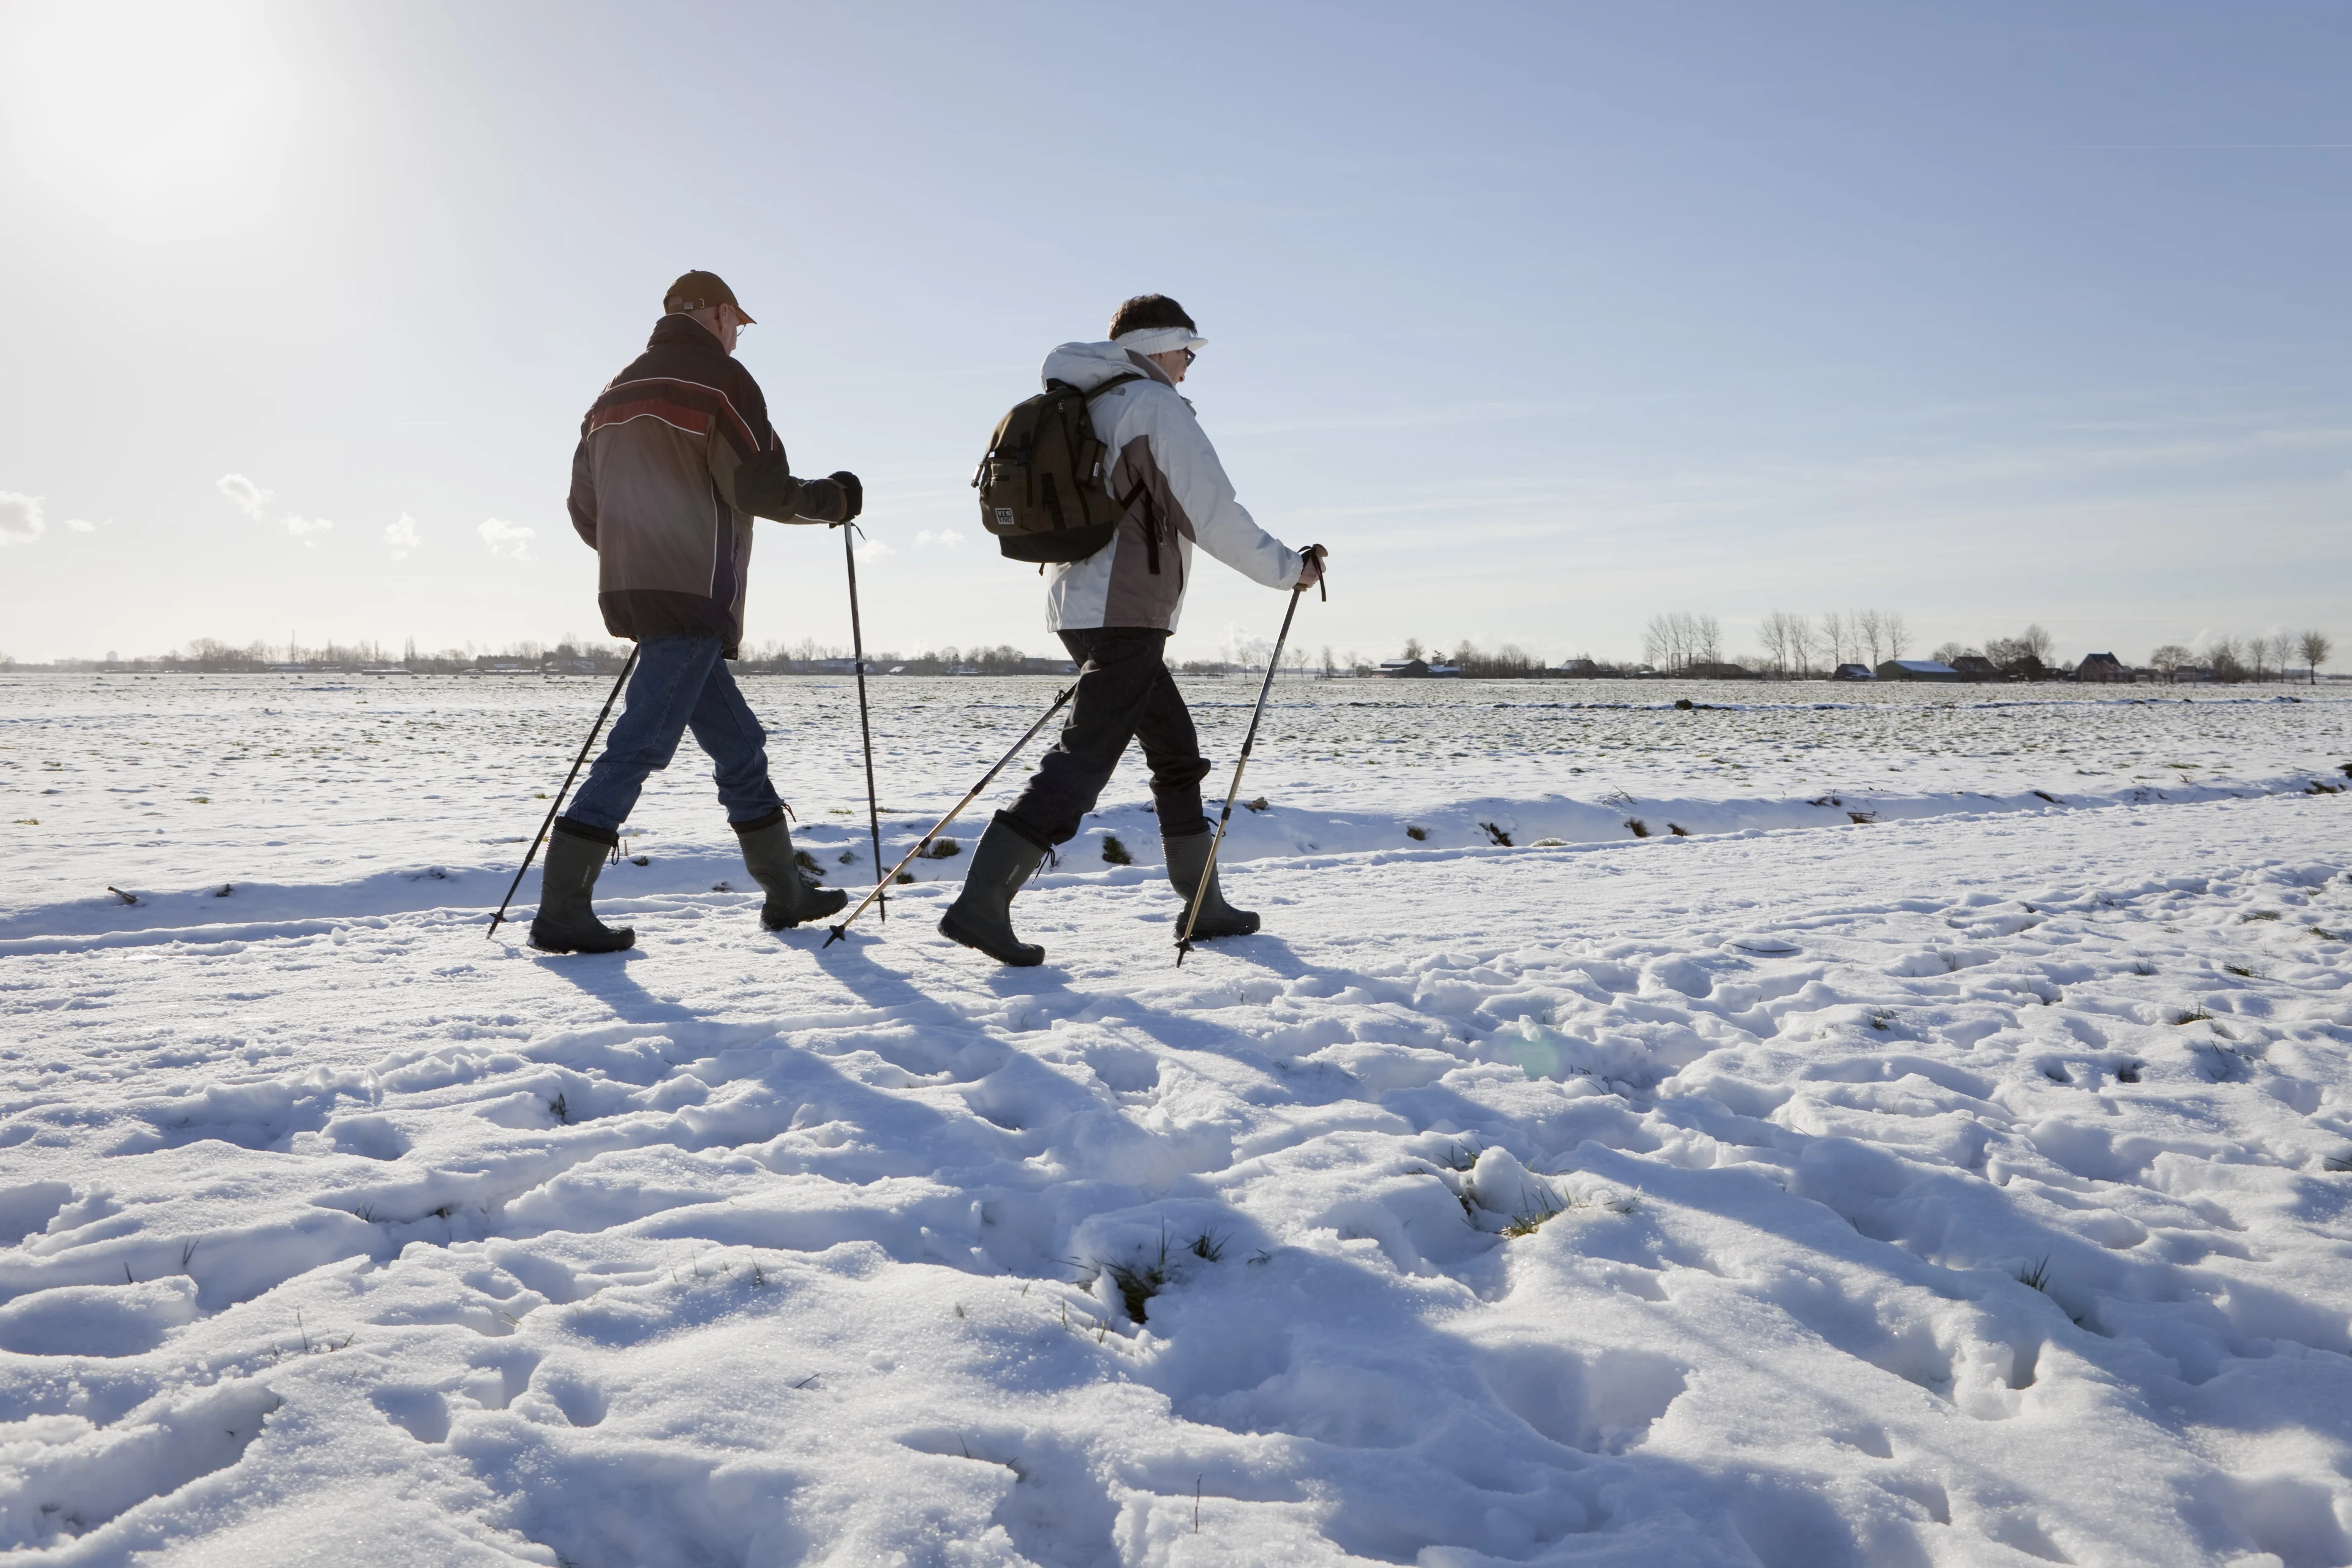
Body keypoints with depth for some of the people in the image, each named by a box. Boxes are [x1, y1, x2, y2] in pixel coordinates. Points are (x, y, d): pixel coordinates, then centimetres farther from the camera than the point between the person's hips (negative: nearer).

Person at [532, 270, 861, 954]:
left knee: (738, 743, 14)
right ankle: (562, 911, -8)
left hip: (632, 592, 9)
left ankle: (785, 893, 21)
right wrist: (831, 498, 6)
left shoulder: (616, 392, 20)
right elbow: (759, 487, -11)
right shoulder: (719, 377, -3)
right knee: (640, 745, -8)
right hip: (694, 596, -9)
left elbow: (584, 510, 19)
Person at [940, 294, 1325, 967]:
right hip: (1127, 612, -10)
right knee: (1084, 758, -11)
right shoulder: (1156, 406, -8)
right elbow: (1215, 516, -12)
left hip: (1078, 602, 10)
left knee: (1177, 750, 15)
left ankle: (1203, 903, 20)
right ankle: (981, 901, -15)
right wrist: (1290, 568, -1)